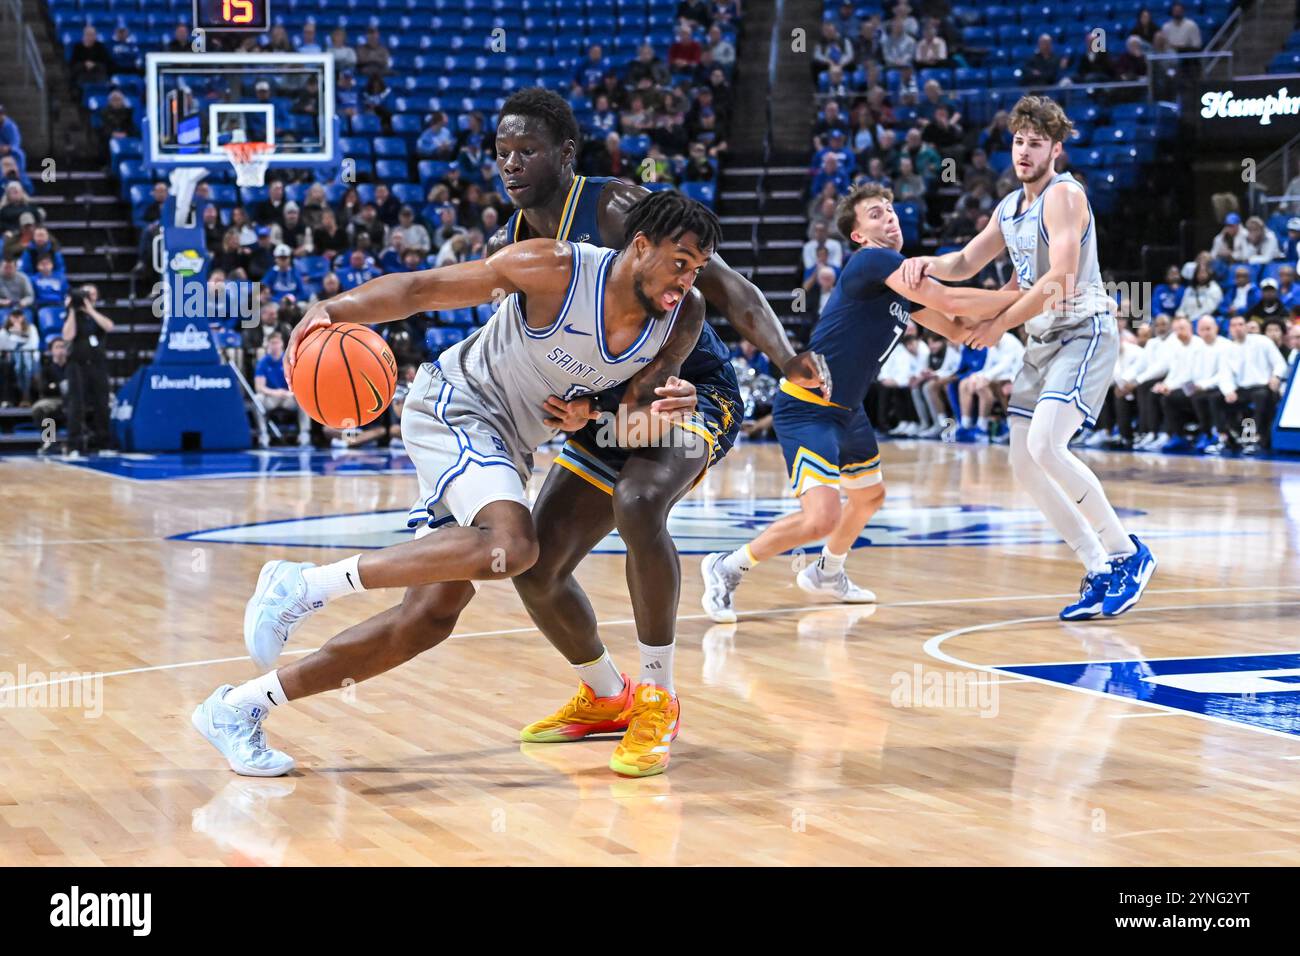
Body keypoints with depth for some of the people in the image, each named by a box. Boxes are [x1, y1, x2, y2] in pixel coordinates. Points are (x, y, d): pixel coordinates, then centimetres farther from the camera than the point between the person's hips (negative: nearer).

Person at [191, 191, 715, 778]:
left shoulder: (683, 319, -6)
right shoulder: (556, 269, -22)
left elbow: (632, 423, -2)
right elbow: (422, 288, -15)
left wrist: (659, 413, -27)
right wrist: (335, 308, -31)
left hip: (505, 445, 8)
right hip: (456, 405, -8)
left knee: (430, 617, 3)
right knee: (511, 545, -34)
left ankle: (240, 707, 12)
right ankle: (302, 585, -25)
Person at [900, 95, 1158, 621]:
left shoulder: (1064, 195, -13)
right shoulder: (1010, 207, 14)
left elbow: (1060, 278, -23)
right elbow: (965, 264, 22)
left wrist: (1000, 325, -16)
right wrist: (927, 262, -1)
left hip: (1083, 332, -9)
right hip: (1042, 341, 9)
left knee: (1045, 444, -25)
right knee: (1024, 463, 3)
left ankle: (1126, 553, -13)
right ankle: (1100, 571, 10)